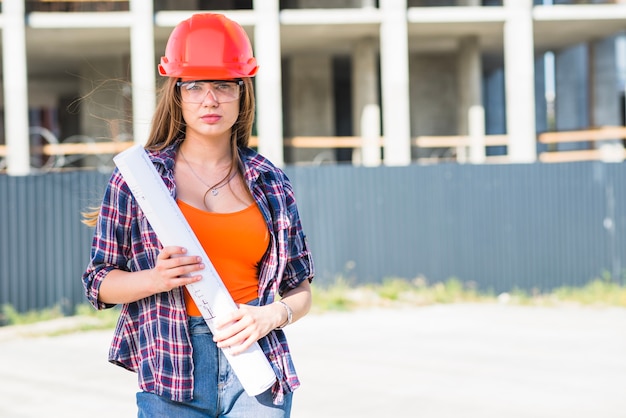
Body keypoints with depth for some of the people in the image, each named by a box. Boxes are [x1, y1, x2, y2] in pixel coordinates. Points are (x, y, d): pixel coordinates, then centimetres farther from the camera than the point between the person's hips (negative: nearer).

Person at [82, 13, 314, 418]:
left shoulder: (271, 183, 8)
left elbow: (300, 289, 13)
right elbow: (100, 283, 4)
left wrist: (272, 315, -8)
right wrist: (157, 279, -14)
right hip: (173, 371, -1)